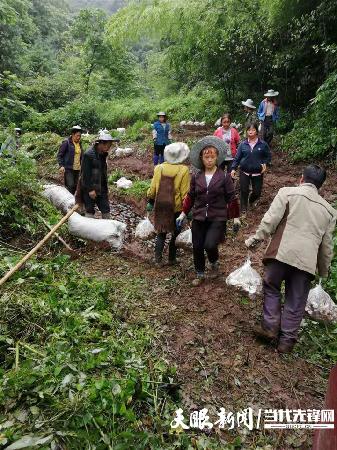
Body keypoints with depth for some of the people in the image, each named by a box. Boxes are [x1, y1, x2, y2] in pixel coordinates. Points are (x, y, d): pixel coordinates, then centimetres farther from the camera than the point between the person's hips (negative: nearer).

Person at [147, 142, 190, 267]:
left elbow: (153, 188, 3)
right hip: (176, 208, -3)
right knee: (175, 233, 16)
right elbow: (185, 193, -11)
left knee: (161, 233, 15)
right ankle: (172, 259, 23)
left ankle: (158, 260, 15)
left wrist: (150, 201, 17)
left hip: (160, 206, 3)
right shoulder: (183, 170, -12)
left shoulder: (159, 168, -3)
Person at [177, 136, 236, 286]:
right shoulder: (196, 177, 4)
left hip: (217, 219, -3)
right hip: (198, 218, 3)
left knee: (209, 245, -18)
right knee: (197, 247, 7)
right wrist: (183, 213, 11)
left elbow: (231, 198, 0)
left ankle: (215, 263, 17)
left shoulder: (224, 177, -4)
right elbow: (190, 197, 12)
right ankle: (200, 274, 30)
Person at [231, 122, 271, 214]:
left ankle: (251, 201, 39)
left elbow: (269, 156, 8)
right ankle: (244, 209, 17)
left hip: (257, 173, 0)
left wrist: (265, 163, -10)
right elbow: (237, 157, 2)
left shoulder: (263, 144, -1)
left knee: (257, 192, 5)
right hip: (244, 172, 0)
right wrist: (233, 168, -8)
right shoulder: (243, 144, 1)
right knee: (244, 191, 0)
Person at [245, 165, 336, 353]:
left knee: (271, 288, 20)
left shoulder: (287, 192, 5)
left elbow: (270, 219, -7)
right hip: (307, 261, 3)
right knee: (296, 302, 12)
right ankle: (287, 340, 19)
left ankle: (270, 326, 17)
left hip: (282, 253, -3)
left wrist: (256, 238, 2)